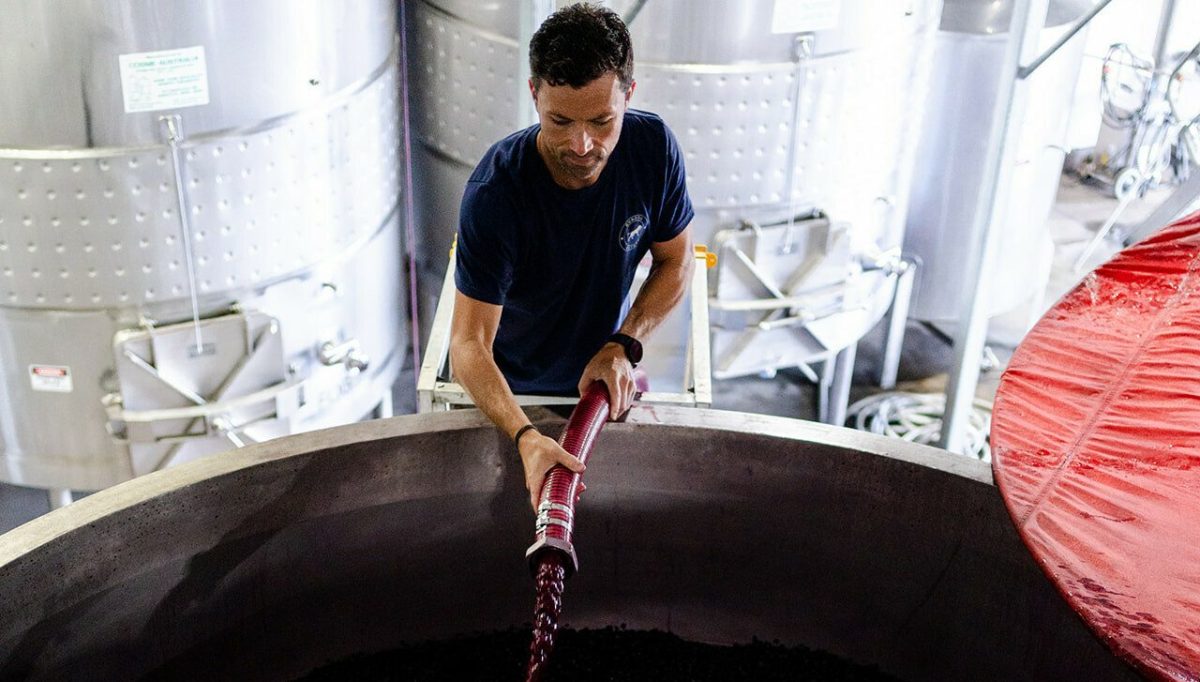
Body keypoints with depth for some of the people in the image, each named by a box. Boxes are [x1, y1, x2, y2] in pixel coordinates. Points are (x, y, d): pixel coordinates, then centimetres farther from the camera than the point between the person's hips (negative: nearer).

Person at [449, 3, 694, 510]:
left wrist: (622, 348, -21)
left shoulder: (653, 148, -22)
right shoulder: (494, 192, -34)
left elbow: (676, 263, -6)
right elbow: (469, 343, -34)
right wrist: (526, 437, -51)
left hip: (603, 377, 3)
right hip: (511, 390, -3)